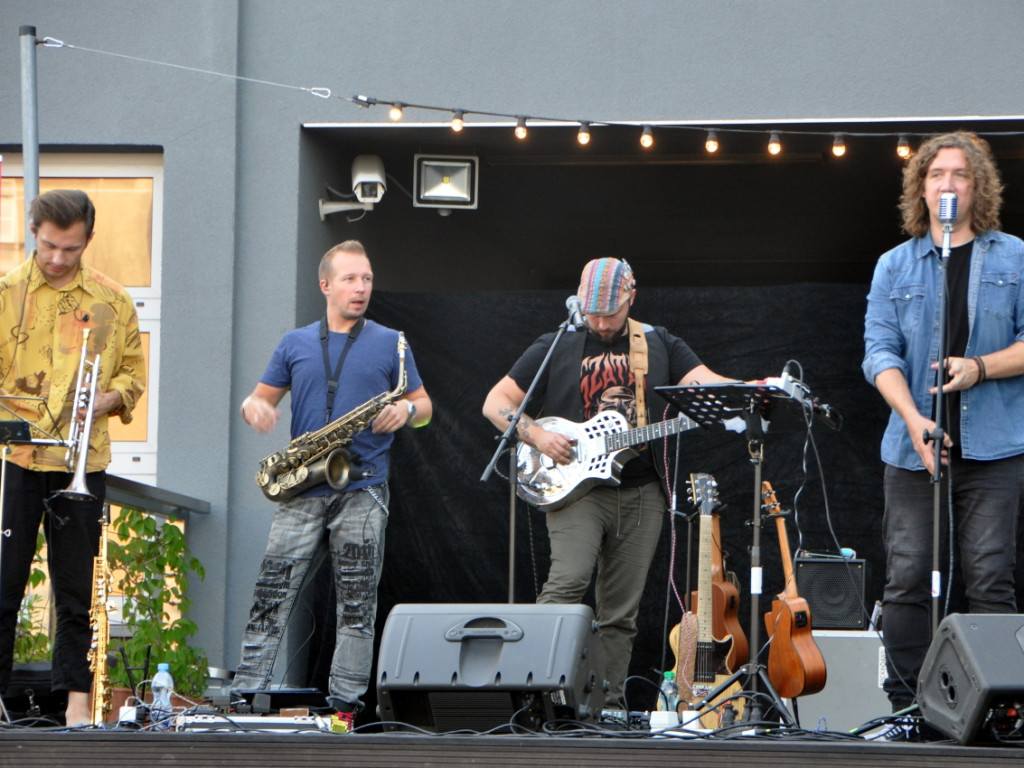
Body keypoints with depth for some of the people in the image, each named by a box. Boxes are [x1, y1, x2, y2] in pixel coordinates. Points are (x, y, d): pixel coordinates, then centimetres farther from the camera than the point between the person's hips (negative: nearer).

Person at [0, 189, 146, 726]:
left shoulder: (111, 301, 9)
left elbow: (134, 371, 16)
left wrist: (109, 399, -4)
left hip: (81, 465, 1)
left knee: (76, 589, 5)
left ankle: (76, 696, 9)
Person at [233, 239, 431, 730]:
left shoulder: (390, 344, 8)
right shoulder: (296, 345, 13)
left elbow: (424, 407, 12)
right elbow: (261, 398, 17)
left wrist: (407, 410, -11)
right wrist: (254, 407, -7)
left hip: (362, 490, -1)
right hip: (302, 490, 1)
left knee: (357, 602, -1)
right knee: (272, 592, -6)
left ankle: (345, 705, 2)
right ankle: (245, 695, -4)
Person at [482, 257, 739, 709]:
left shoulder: (659, 346, 11)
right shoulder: (557, 348, 6)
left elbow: (708, 384, -1)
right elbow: (495, 403, 8)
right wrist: (536, 435, -9)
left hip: (641, 495, 2)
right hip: (575, 489, -2)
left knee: (620, 613, 2)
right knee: (567, 582, -23)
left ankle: (608, 706, 7)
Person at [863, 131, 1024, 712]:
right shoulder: (895, 266, 13)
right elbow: (880, 352, 4)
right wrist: (914, 419, -12)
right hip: (914, 446, 2)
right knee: (908, 579, -2)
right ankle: (906, 708, 4)